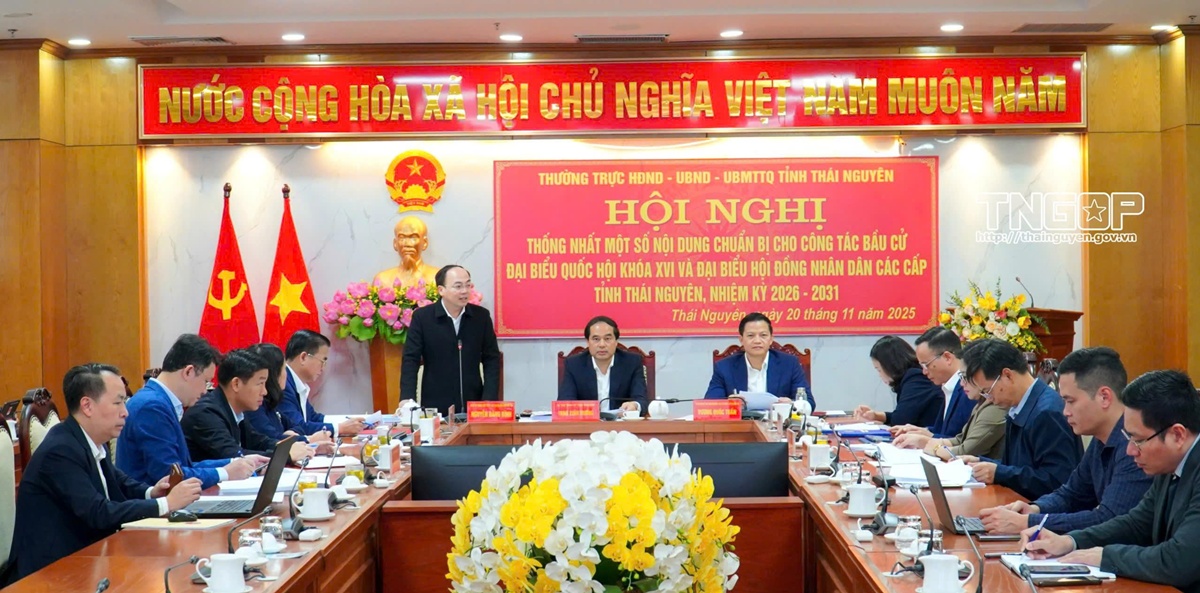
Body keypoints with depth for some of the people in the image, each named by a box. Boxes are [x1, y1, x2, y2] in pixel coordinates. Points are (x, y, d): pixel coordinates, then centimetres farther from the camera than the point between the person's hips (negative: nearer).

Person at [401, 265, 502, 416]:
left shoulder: (481, 316, 2)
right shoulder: (422, 317, -5)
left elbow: (491, 359, 5)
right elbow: (411, 360, -6)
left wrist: (489, 400, -6)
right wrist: (407, 399, -18)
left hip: (474, 406, 2)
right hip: (435, 408, -2)